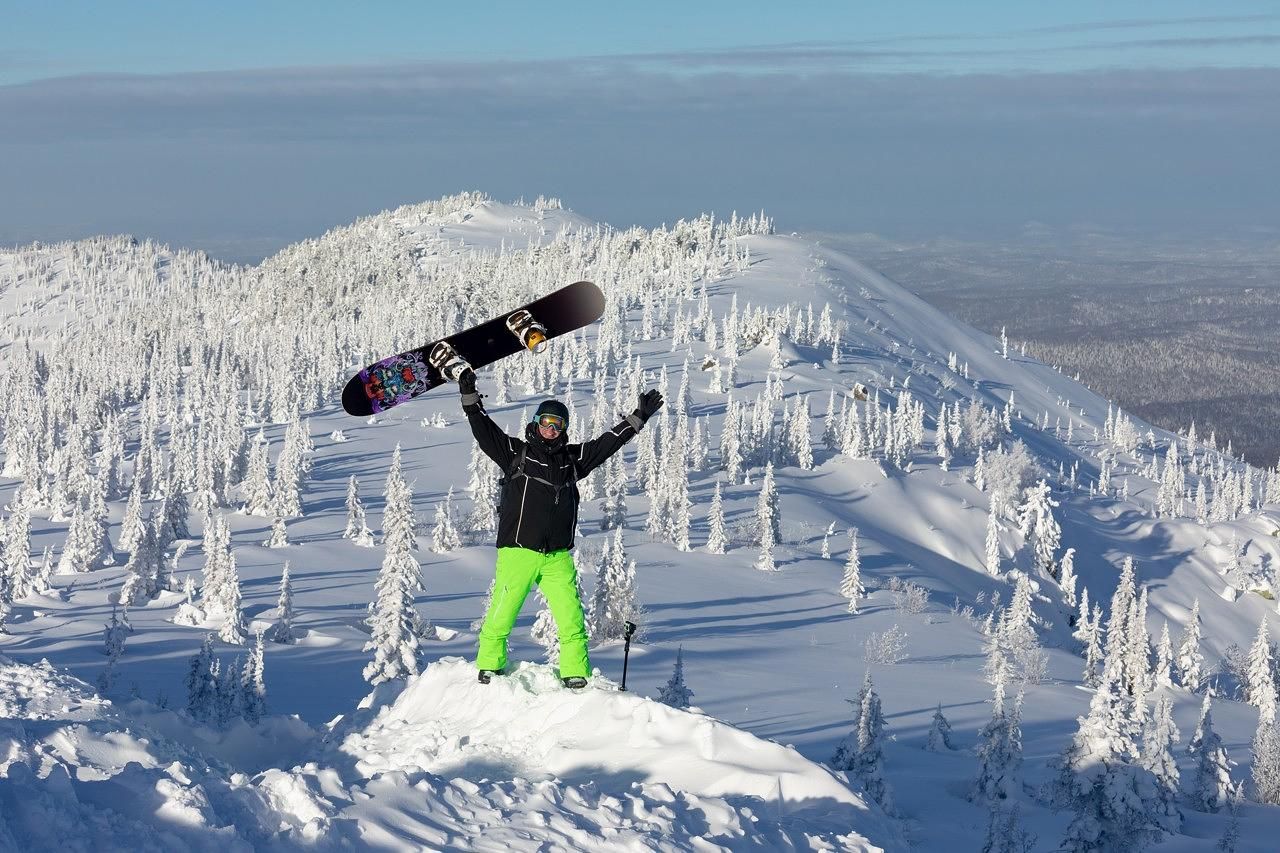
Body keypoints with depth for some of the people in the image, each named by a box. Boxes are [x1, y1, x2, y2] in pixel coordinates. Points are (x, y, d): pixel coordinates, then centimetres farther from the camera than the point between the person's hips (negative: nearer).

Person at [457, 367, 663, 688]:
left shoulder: (574, 458, 16)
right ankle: (489, 667, 15)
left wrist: (639, 417, 20)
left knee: (571, 619, -3)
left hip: (558, 557, 3)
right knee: (501, 616, -3)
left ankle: (575, 675, 4)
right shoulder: (516, 452, 6)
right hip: (518, 551, -3)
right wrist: (470, 398, -12)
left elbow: (609, 442, 21)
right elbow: (484, 430, -1)